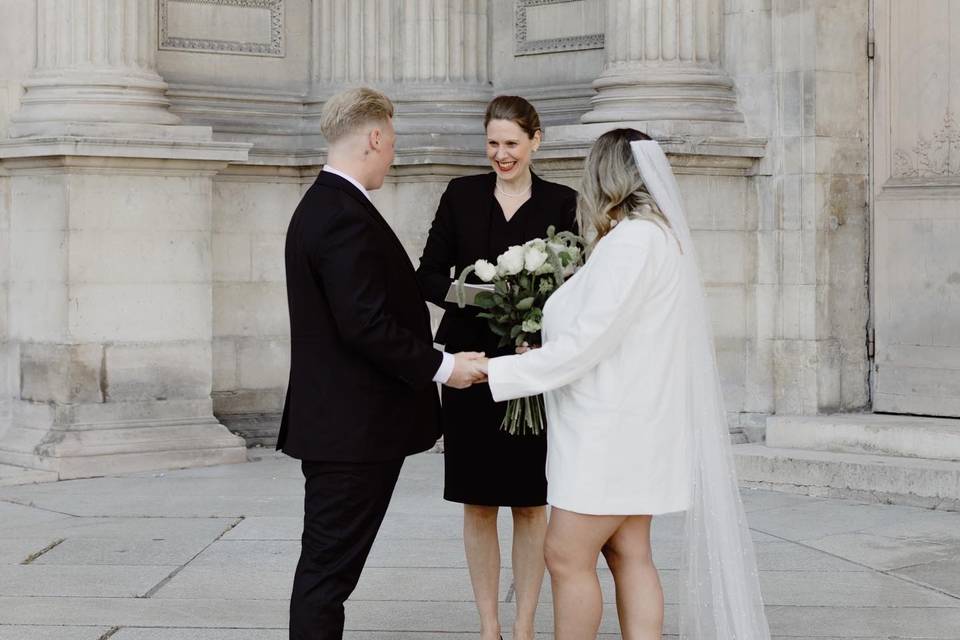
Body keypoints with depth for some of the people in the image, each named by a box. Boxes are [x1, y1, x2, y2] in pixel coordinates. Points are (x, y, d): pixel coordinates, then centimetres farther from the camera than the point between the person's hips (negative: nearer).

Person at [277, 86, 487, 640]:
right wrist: (441, 366, -14)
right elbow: (364, 324, -23)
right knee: (329, 569, -5)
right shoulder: (345, 216, -18)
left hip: (335, 423, 10)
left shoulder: (321, 206, 15)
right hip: (353, 427, -10)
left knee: (328, 567, 15)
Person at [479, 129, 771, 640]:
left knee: (567, 557, -5)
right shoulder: (659, 235, 13)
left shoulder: (631, 239, -17)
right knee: (628, 555, 9)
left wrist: (497, 371, -17)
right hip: (628, 426, 10)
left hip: (611, 432, -10)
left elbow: (587, 342, -21)